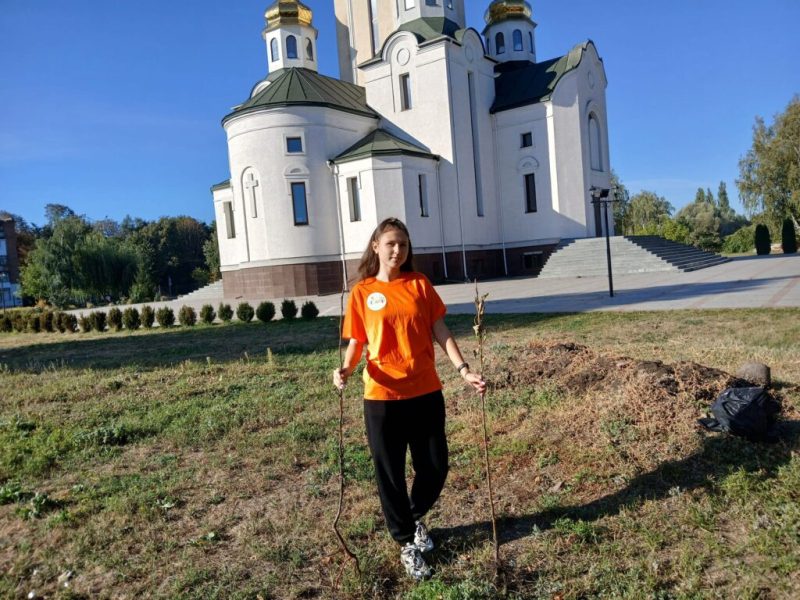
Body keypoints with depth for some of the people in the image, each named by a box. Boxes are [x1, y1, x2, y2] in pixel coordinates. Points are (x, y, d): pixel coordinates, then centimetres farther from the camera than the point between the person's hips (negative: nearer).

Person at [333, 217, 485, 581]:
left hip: (426, 391, 2)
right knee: (390, 473, 8)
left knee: (435, 466, 10)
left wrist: (463, 369, -10)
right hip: (383, 396, -2)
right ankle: (406, 543, 31)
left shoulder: (420, 284, 4)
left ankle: (415, 518, 41)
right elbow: (357, 343, 0)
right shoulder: (362, 292, -1)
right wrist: (346, 369, -21)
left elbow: (439, 332, 2)